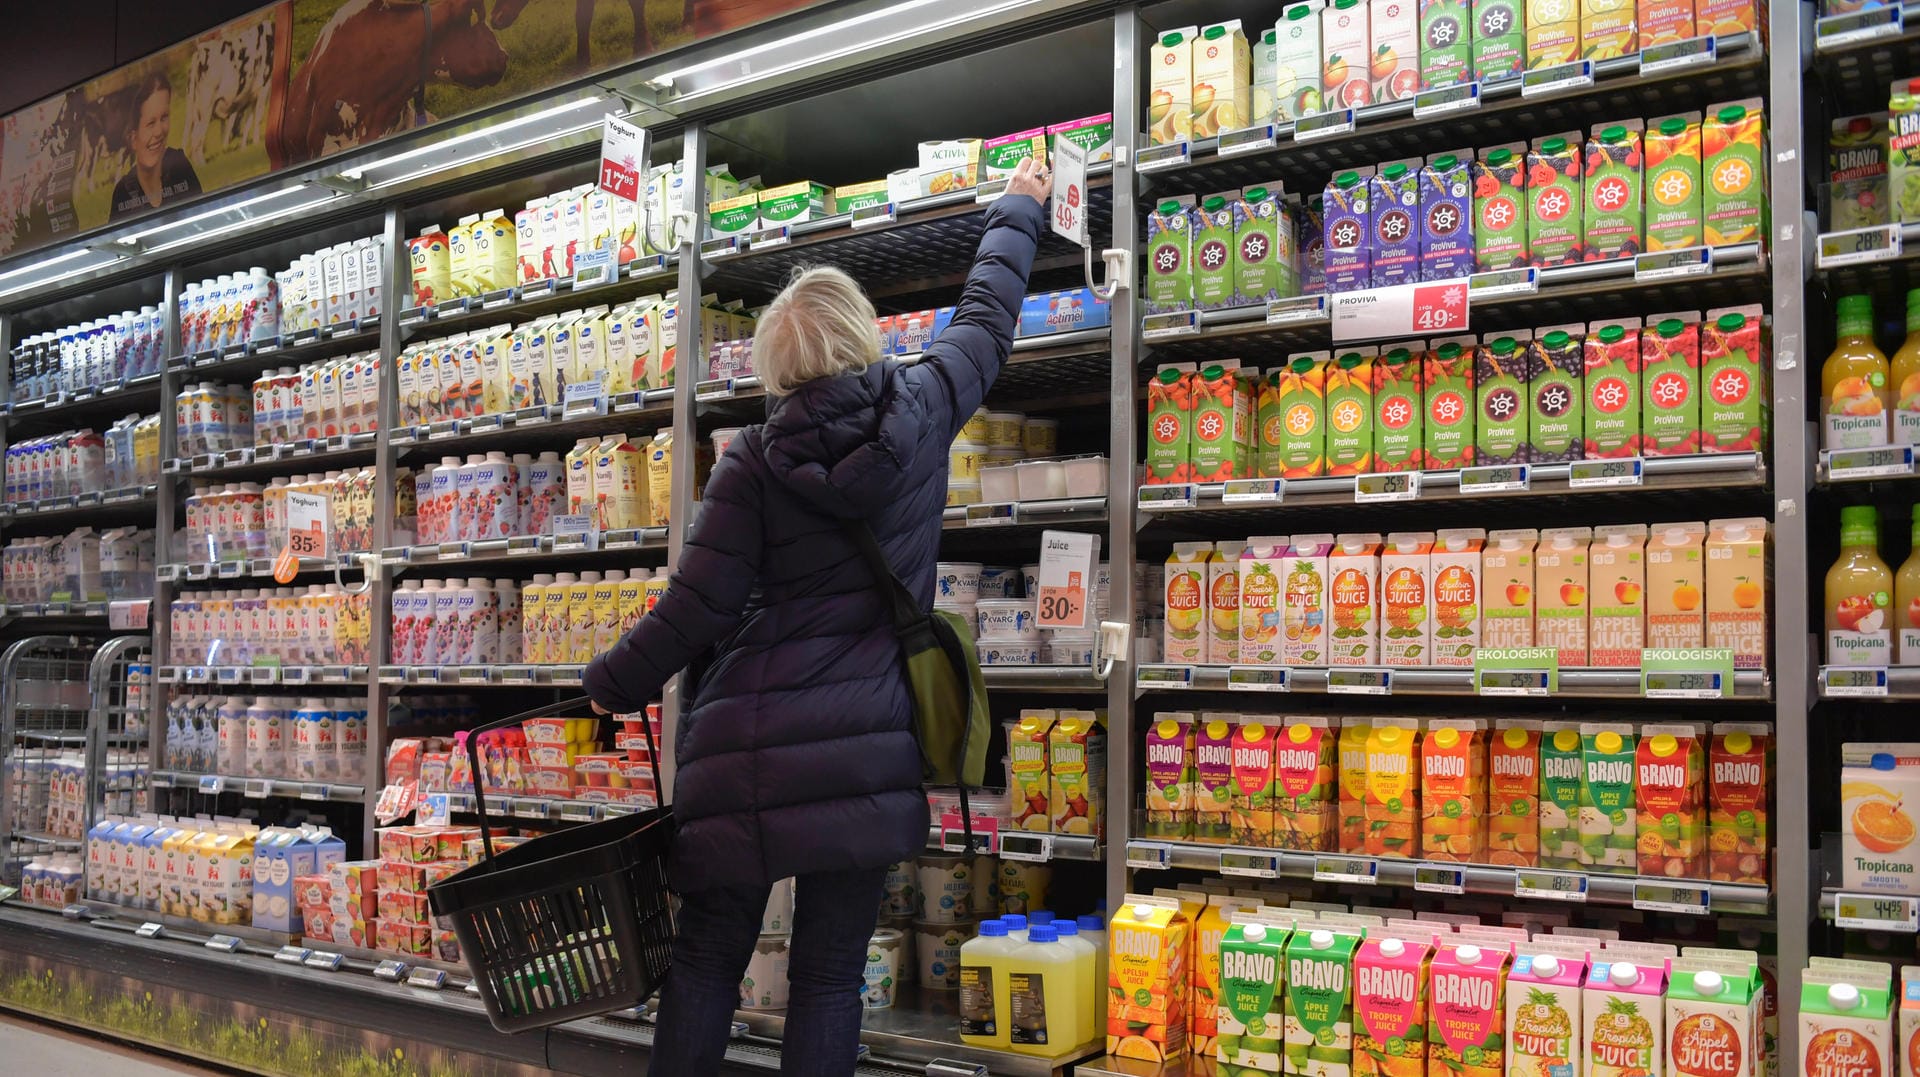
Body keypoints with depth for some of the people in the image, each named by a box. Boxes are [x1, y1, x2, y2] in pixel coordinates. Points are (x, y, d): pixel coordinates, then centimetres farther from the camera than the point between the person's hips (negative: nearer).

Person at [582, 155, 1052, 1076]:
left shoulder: (755, 462, -4)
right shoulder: (920, 415, 1)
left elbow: (696, 610, -5)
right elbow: (985, 320, 19)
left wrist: (610, 684, 11)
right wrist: (1018, 208, 36)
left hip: (745, 747, -1)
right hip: (866, 747, 1)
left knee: (706, 958, 12)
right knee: (829, 974, 8)